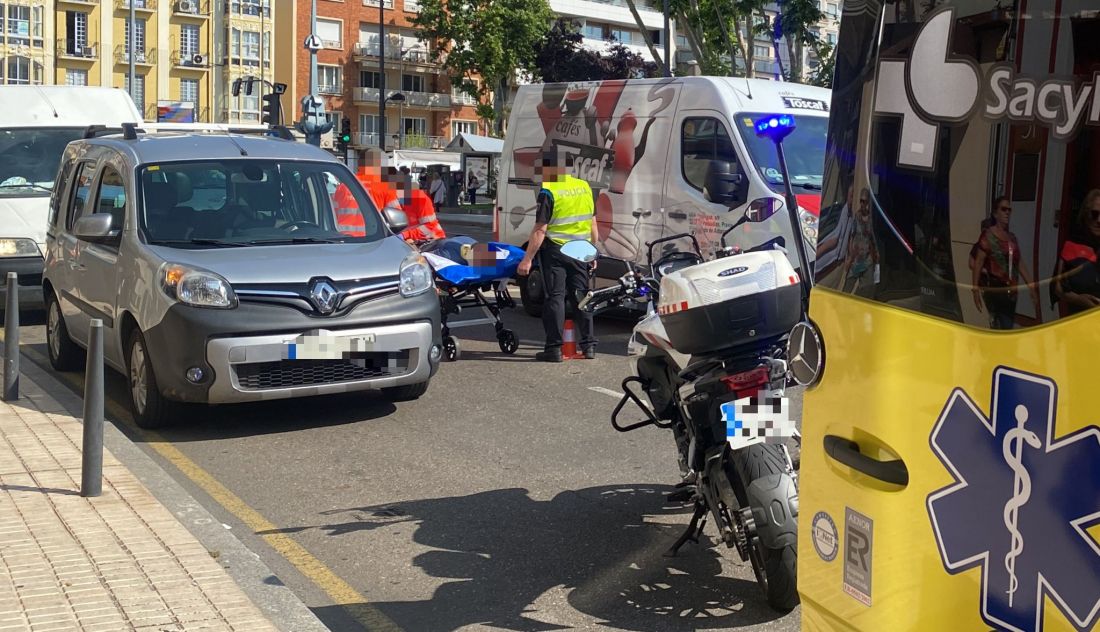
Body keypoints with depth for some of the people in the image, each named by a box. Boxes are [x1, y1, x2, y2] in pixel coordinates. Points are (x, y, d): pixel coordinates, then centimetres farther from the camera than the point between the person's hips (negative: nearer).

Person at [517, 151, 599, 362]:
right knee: (581, 296, 13)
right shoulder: (584, 187, 6)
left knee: (555, 297, -1)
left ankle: (554, 348, -2)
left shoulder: (548, 192, -14)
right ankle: (589, 345, 15)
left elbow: (540, 230, -17)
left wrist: (527, 259, -14)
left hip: (555, 251, -6)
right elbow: (593, 224, 11)